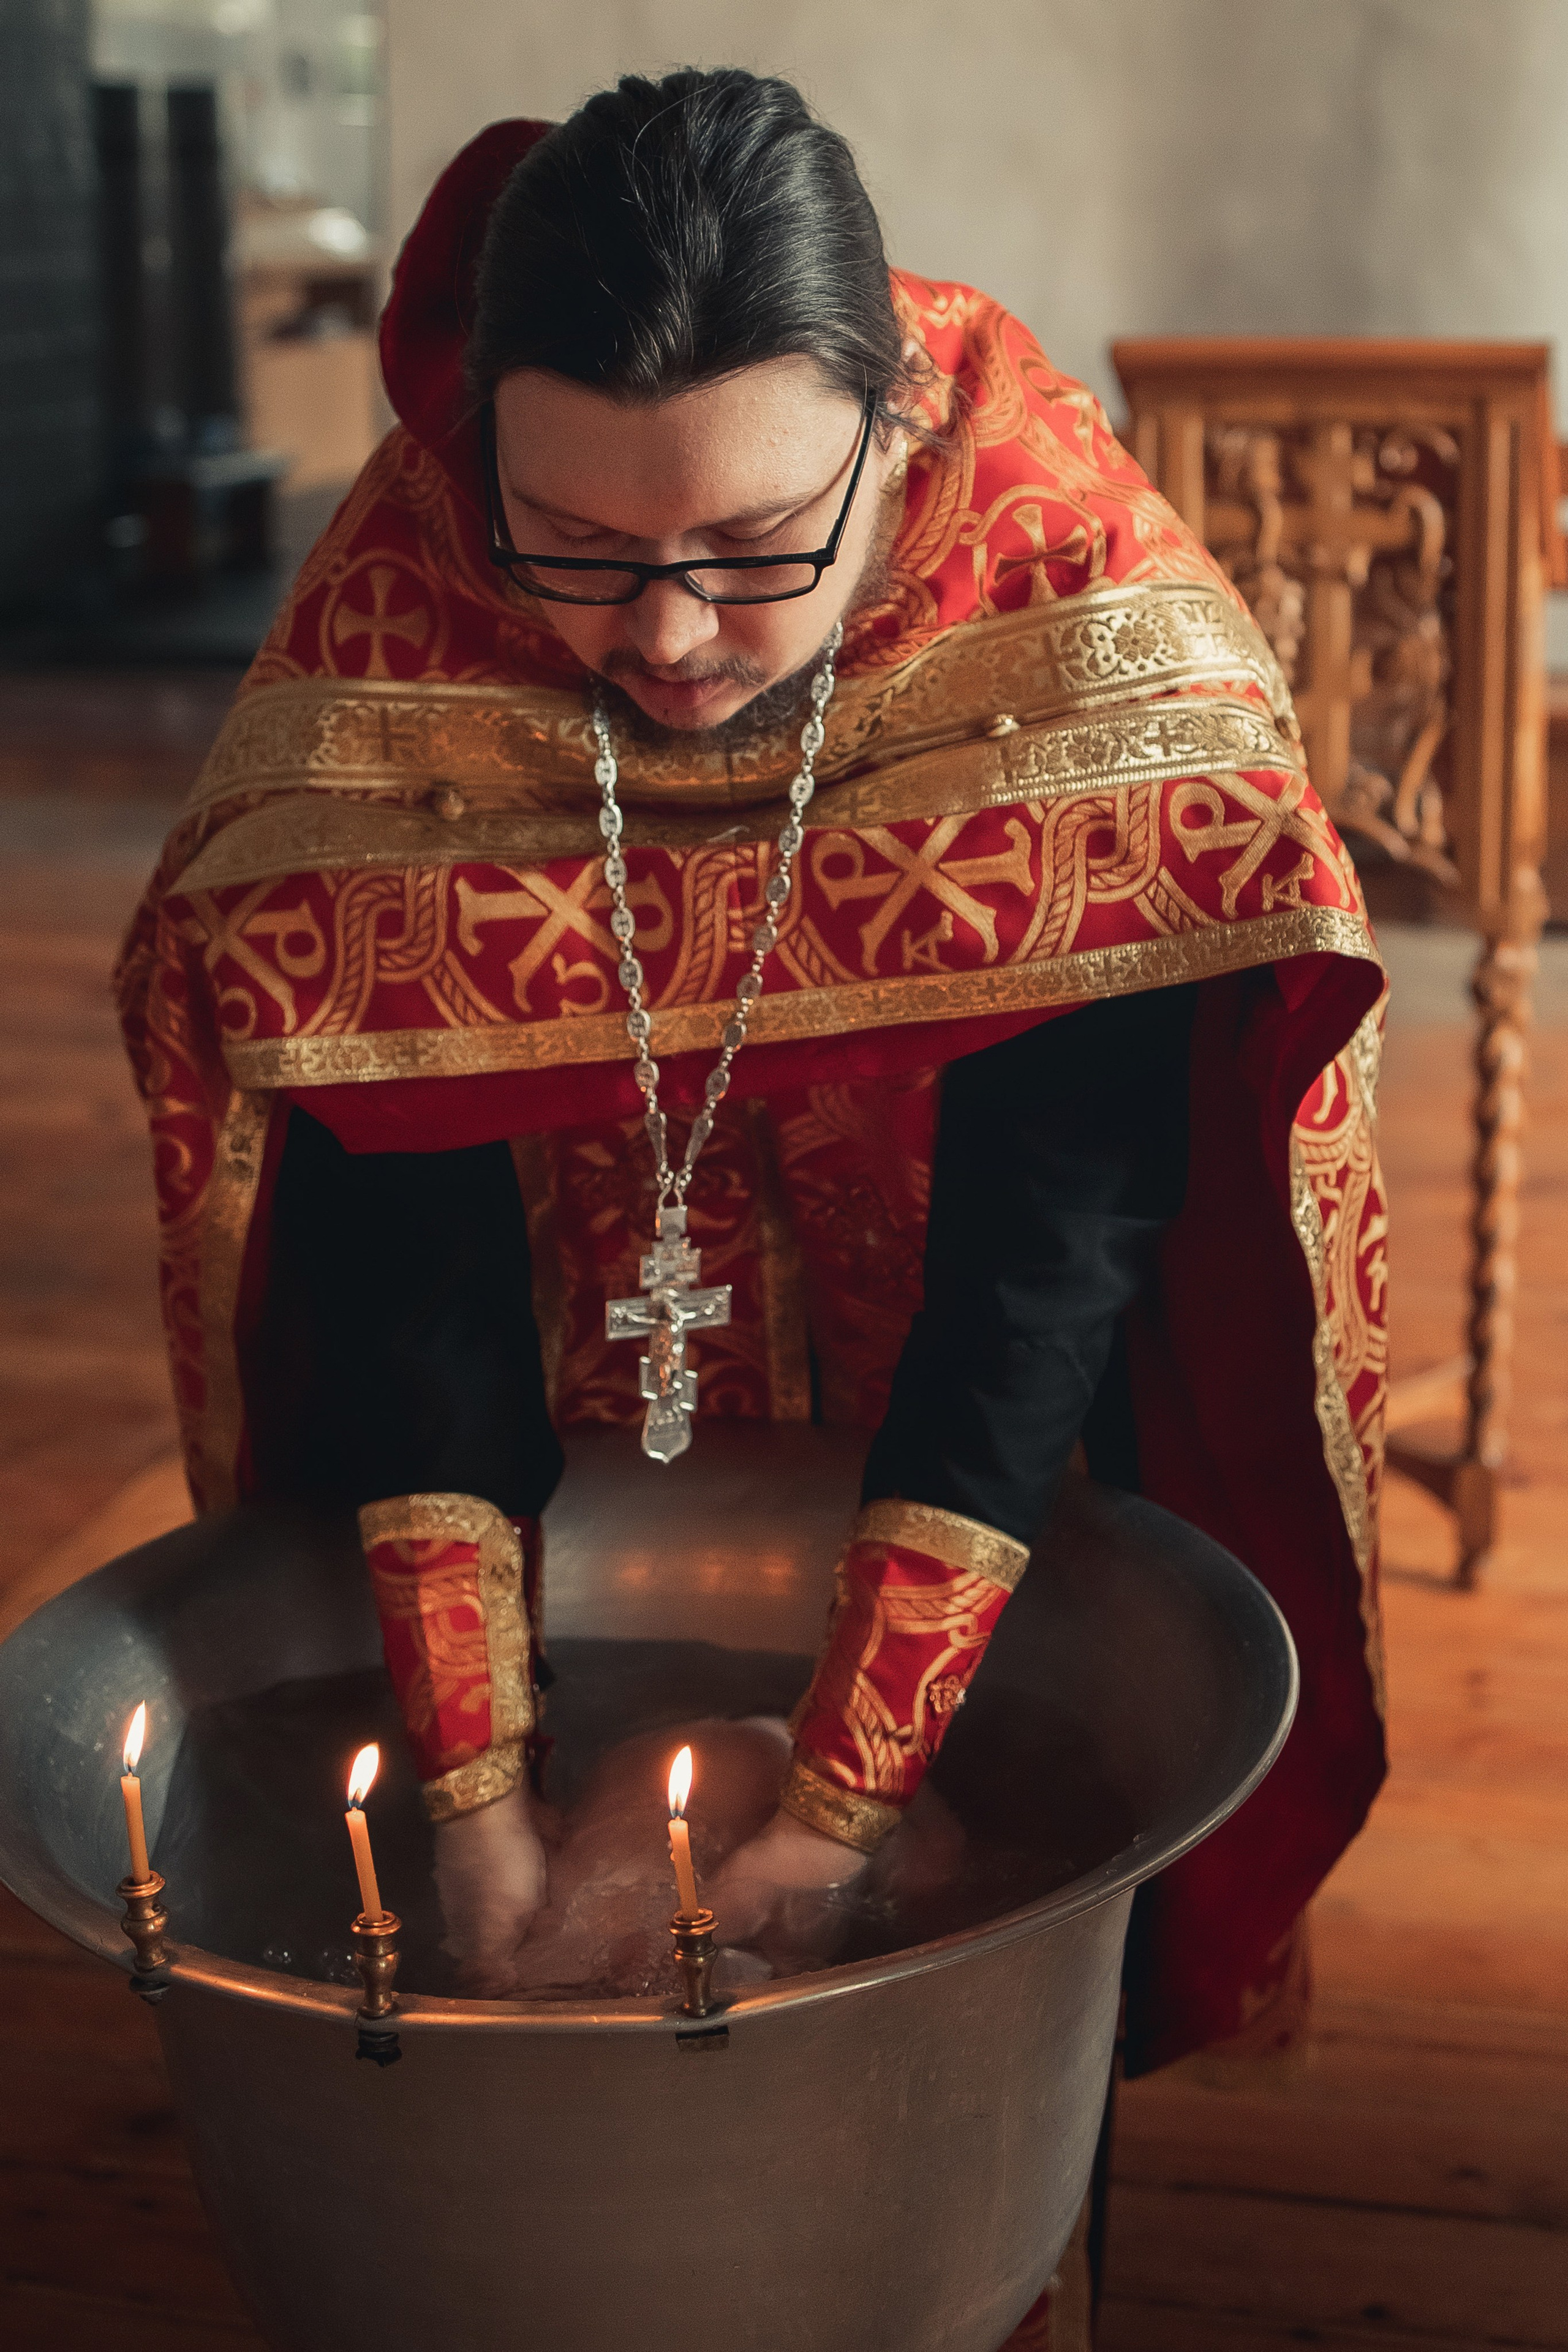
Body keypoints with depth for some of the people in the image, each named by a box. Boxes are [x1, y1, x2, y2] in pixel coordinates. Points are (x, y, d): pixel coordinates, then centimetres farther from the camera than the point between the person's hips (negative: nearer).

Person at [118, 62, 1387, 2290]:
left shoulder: (1078, 605, -33)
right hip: (595, 1279, 1)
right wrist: (480, 1795, -28)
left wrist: (843, 1800, -33)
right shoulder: (393, 631, -29)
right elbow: (399, 1233, -26)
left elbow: (1057, 1239, -32)